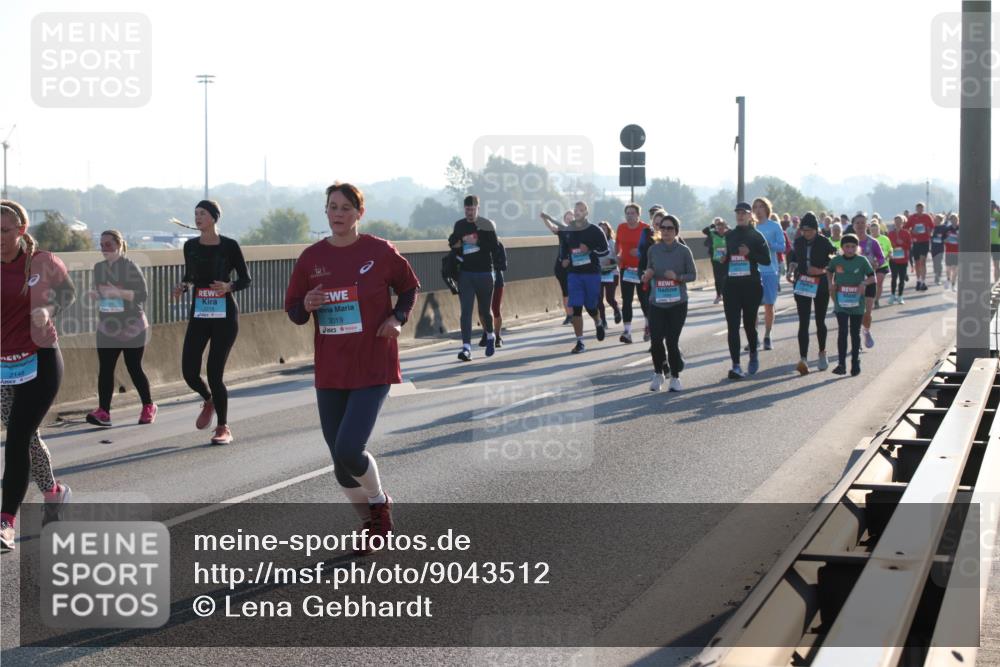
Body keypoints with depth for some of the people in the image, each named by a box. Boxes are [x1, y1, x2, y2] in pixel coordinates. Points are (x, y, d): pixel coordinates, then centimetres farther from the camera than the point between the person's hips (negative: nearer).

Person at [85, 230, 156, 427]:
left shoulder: (130, 267, -10)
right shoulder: (99, 268, 9)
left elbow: (143, 294, -15)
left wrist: (117, 292, -26)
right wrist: (96, 295, -1)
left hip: (132, 328, -5)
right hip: (107, 328, 5)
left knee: (134, 368, 1)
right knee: (105, 369, -5)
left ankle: (148, 407, 20)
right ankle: (103, 412, -9)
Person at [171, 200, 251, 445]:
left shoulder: (229, 246, -6)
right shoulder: (191, 246, 6)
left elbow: (245, 279, -1)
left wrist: (229, 287, -20)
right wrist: (183, 285, -1)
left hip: (224, 315, -4)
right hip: (199, 314, 4)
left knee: (214, 372, -8)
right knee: (189, 371, -4)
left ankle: (223, 428, 8)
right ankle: (209, 401, 31)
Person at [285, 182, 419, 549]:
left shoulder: (380, 252, -6)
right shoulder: (311, 257, 2)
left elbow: (410, 288, 10)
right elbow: (292, 310, 8)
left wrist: (397, 318, -8)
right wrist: (306, 306, -15)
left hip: (373, 369, -4)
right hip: (329, 372, 4)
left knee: (349, 450, -16)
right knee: (340, 458, 8)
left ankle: (380, 502, 15)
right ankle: (368, 521, 32)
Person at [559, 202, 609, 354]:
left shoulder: (595, 231, -4)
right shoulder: (568, 232, 8)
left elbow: (605, 250, -4)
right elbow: (563, 248, 24)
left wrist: (589, 250, -19)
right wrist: (564, 259, 4)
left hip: (592, 273, -3)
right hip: (574, 274, 3)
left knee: (590, 306, 6)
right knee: (576, 308, -5)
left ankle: (598, 324, 42)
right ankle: (580, 342, 0)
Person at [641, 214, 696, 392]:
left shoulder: (683, 251, -4)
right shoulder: (653, 250, 2)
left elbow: (693, 275, 0)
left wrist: (678, 277, -18)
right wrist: (647, 276, -9)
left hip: (678, 303, -2)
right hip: (656, 303, 2)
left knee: (672, 341, -3)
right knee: (656, 340, -5)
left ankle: (675, 377, 17)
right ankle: (658, 373, 20)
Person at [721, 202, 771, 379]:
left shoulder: (756, 236, 1)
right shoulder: (729, 236, 11)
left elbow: (767, 259, -4)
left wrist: (750, 254, -17)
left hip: (751, 285, -2)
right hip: (731, 285, 2)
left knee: (749, 323, 7)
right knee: (732, 326, -7)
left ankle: (753, 356, 34)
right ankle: (736, 365, -10)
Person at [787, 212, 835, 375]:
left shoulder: (824, 242, -9)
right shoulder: (798, 242, 2)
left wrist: (822, 270, -18)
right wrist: (791, 270, -1)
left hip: (821, 286, -2)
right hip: (802, 285, 2)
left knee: (820, 321, 12)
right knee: (803, 322, -8)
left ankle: (822, 353, 33)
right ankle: (803, 359, -17)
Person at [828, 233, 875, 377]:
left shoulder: (862, 260, -4)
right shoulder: (836, 261, 0)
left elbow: (872, 278, -2)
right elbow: (829, 272, 19)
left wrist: (864, 283, -21)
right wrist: (831, 283, 1)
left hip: (857, 303, 0)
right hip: (841, 302, 0)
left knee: (855, 333, 10)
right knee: (842, 331, -7)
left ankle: (855, 363, 22)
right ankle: (841, 364, -6)